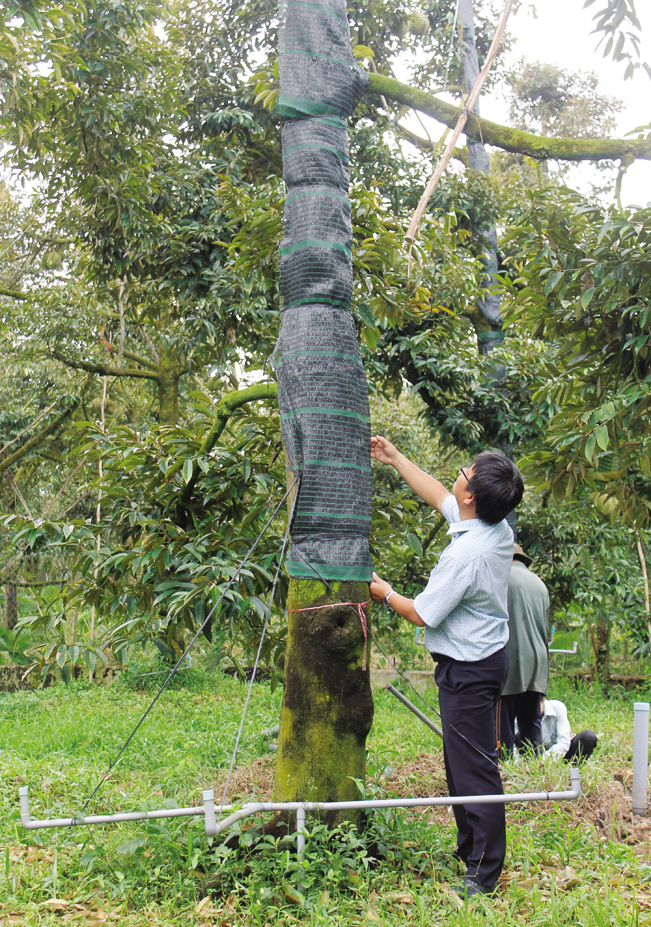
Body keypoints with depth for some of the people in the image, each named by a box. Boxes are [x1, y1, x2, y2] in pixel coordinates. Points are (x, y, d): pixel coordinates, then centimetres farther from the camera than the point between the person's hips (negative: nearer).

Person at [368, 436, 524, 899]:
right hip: (486, 658, 10)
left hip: (468, 670, -10)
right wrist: (395, 457, 22)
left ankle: (484, 875, 9)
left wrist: (383, 591, 2)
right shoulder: (498, 527, -1)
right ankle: (469, 851, 32)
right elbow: (439, 496, 16)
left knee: (474, 769, -1)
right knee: (461, 765, 19)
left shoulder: (466, 554, -28)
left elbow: (422, 614, -17)